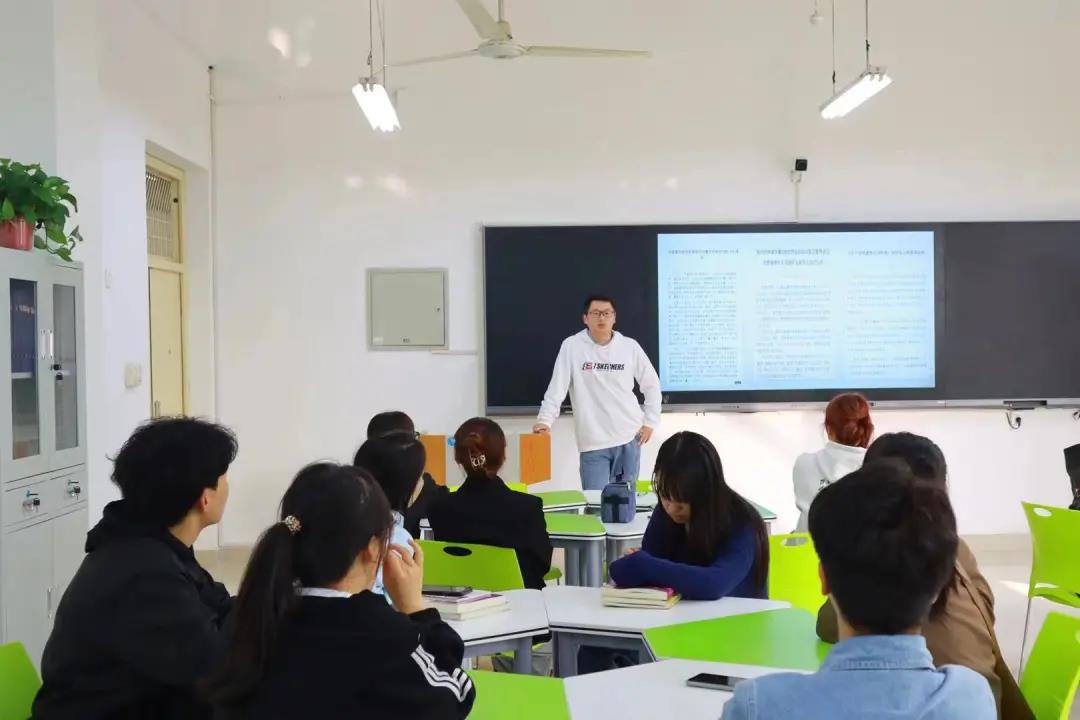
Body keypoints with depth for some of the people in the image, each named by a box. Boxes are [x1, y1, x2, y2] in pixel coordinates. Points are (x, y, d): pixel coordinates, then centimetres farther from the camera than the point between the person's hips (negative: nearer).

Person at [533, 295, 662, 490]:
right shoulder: (572, 346, -5)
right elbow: (557, 387, -7)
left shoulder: (630, 346, 2)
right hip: (593, 442, -3)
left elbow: (651, 385, 12)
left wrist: (650, 422, 8)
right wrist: (545, 420, -18)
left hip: (629, 438, 3)